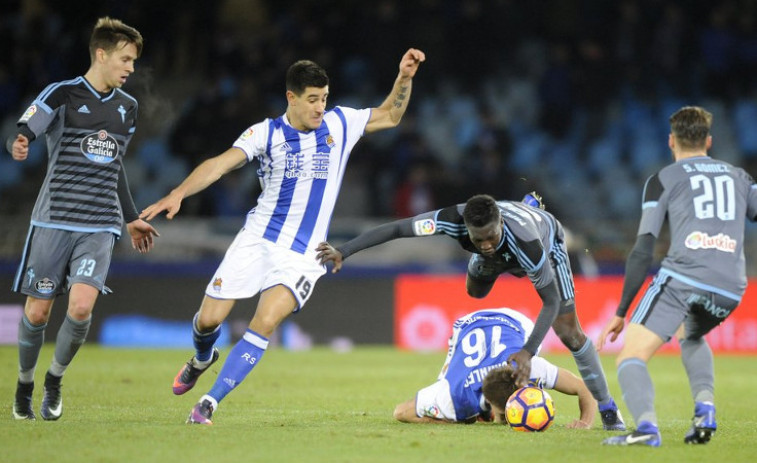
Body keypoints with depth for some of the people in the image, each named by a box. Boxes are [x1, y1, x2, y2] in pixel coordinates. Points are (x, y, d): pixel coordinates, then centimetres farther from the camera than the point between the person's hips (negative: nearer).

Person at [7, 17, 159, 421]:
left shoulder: (127, 107, 13)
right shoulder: (62, 95, -3)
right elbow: (21, 134, -12)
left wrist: (131, 219, 29)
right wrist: (17, 146, -36)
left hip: (100, 227, 3)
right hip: (53, 221, -3)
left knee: (81, 307, -16)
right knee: (37, 311, 0)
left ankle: (55, 380, 8)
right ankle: (24, 386, 24)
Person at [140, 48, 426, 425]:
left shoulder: (339, 124, 4)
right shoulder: (266, 133, -4)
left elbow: (389, 116, 18)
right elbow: (219, 164, -16)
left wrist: (404, 78, 0)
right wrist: (178, 193, -31)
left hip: (302, 255, 0)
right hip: (257, 239, 0)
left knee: (265, 323, -21)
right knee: (209, 319, 0)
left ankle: (210, 401, -15)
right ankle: (203, 358, 38)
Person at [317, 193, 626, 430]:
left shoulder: (526, 242, -50)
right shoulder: (454, 220, -44)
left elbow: (551, 301, -40)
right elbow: (397, 228, -39)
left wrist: (528, 352, -51)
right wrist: (343, 251, -46)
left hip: (546, 240, -4)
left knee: (569, 331, -14)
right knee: (474, 293, 34)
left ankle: (607, 407, 5)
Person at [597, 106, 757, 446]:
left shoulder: (663, 179, 14)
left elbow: (643, 251, 6)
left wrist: (621, 312, 8)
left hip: (682, 276, -4)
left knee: (630, 358, -3)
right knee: (690, 337, 35)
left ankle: (646, 425, -33)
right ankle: (705, 408, 9)